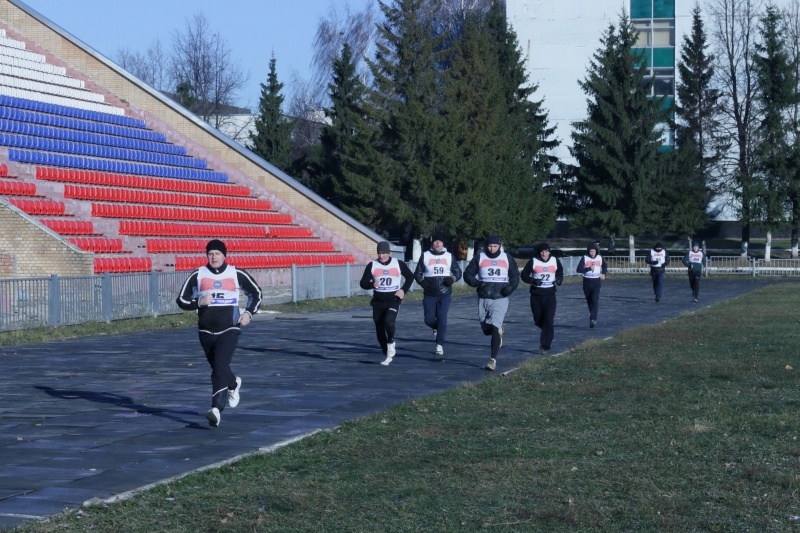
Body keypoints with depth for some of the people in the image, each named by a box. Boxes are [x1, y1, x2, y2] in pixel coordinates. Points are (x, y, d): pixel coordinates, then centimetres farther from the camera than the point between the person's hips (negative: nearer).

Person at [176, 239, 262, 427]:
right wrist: (199, 302, -15)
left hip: (229, 330, -3)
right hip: (206, 331, 3)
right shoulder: (197, 276, 2)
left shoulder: (237, 274, 1)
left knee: (220, 368, -19)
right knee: (218, 369, 15)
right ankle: (234, 384, 49)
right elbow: (181, 300, 4)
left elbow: (256, 292, 15)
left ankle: (216, 410, -25)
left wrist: (249, 313, 1)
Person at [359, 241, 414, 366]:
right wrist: (372, 284, -22)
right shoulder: (372, 265, 1)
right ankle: (388, 355, 20)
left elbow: (410, 277, 14)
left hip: (393, 300, -3)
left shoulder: (398, 264, 0)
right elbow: (363, 283, -1)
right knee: (379, 330, 5)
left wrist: (403, 290, 0)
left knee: (388, 322, -28)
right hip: (378, 301, 3)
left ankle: (391, 343, -1)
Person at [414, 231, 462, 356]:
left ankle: (439, 346, -1)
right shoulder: (425, 256, 5)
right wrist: (422, 282, -13)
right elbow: (418, 273, 8)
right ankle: (437, 328, 34)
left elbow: (458, 272, 11)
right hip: (429, 294, 1)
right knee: (429, 319, -2)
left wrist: (453, 279, -11)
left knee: (442, 318, -9)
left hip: (445, 294, -1)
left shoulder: (449, 256, 6)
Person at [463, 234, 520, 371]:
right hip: (483, 299, 2)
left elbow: (515, 275, 14)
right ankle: (499, 331, 45)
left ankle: (493, 360, -15)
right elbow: (468, 273, 6)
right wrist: (475, 282, -14)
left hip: (500, 299, -2)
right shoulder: (479, 257, 4)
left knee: (494, 328, -17)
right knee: (486, 329, 8)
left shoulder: (507, 258, 5)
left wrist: (511, 286, -6)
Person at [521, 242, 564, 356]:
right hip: (536, 295, 0)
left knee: (549, 320, -13)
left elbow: (560, 272, 20)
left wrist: (558, 280, -1)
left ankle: (545, 346, -11)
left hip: (550, 295, 0)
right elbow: (524, 274, -1)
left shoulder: (555, 260, 2)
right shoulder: (533, 261, -4)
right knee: (538, 320, 11)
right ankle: (548, 335, 44)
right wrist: (533, 281, -20)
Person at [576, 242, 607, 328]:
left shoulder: (600, 258, 3)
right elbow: (578, 269, -15)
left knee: (595, 300, -16)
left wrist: (604, 274, 7)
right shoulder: (584, 258, -6)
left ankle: (593, 319, -25)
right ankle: (593, 317, 34)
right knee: (589, 301, 12)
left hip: (596, 282, 0)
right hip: (587, 282, 0)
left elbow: (605, 266, 24)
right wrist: (589, 268, -22)